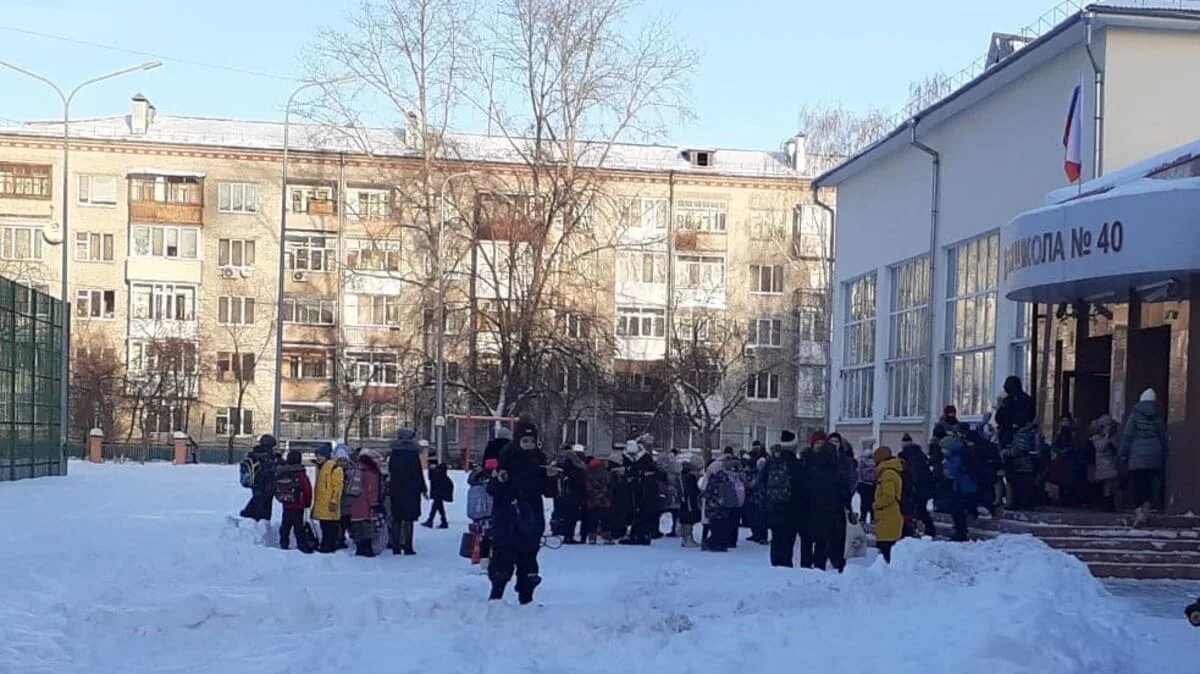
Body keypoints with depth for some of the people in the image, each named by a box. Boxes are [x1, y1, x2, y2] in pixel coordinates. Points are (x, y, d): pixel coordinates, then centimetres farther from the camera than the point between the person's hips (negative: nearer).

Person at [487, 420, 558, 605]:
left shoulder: (539, 461, 6)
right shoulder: (505, 459, -5)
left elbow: (548, 492, 10)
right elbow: (492, 491, -5)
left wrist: (550, 478, -8)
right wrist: (499, 481, -25)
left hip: (531, 520, 3)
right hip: (506, 520, -3)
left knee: (528, 558, 4)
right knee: (503, 557, -6)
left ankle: (526, 598, 14)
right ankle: (496, 596, 6)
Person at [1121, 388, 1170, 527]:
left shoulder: (1135, 415, -1)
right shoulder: (1158, 417, 8)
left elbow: (1127, 436, -4)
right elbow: (1163, 438, 11)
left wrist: (1124, 454, -1)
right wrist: (1164, 457, 17)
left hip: (1137, 455, -3)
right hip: (1154, 454, 3)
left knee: (1138, 483, -4)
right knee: (1149, 483, 16)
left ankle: (1139, 511, -16)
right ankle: (1146, 508, 17)